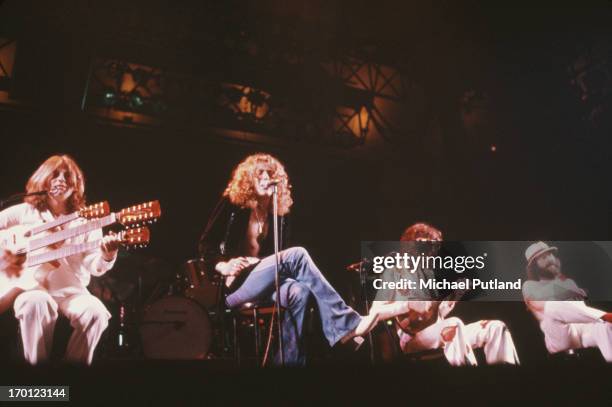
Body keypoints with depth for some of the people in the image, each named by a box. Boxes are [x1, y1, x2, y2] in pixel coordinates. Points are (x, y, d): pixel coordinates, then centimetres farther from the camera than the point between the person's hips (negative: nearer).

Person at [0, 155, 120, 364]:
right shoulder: (25, 212, 8)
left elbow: (94, 267, -3)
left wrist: (107, 256, -25)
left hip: (71, 291, 1)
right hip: (32, 286, 0)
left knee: (95, 312, -30)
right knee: (37, 302, -36)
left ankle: (75, 362, -7)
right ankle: (36, 363, -17)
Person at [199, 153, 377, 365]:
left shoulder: (278, 213, 12)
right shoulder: (233, 203, 1)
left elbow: (279, 257, 14)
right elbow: (206, 244, 0)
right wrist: (223, 266, -18)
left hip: (262, 283, 4)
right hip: (232, 284, -4)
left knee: (298, 292, -32)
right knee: (296, 254, -26)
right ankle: (346, 323, -30)